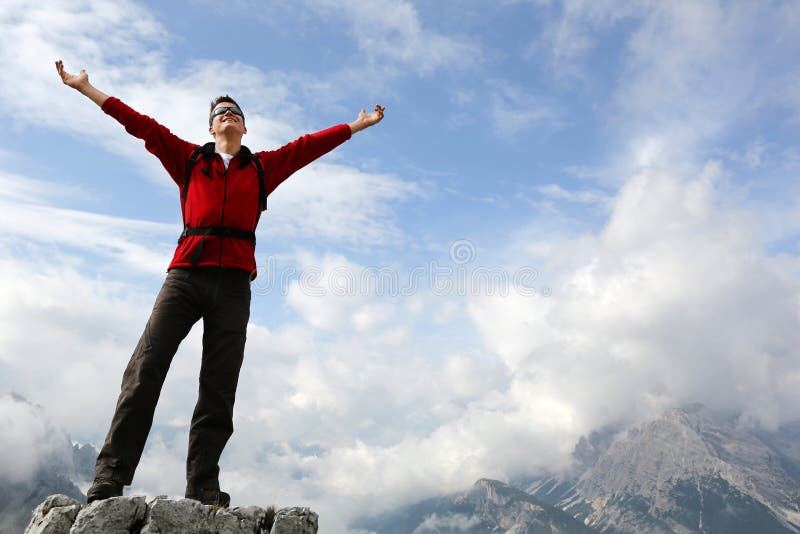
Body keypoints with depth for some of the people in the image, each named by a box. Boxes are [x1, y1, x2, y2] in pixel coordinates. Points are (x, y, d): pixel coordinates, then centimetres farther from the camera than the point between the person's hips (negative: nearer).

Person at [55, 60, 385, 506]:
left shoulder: (263, 167, 20)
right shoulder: (189, 160, 20)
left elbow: (310, 145, 23)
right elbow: (142, 125, 20)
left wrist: (357, 126, 28)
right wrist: (86, 89, 21)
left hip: (234, 283, 0)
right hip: (186, 273, 0)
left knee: (219, 389, -3)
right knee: (146, 369, -11)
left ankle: (203, 489, -1)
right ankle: (110, 477, -8)